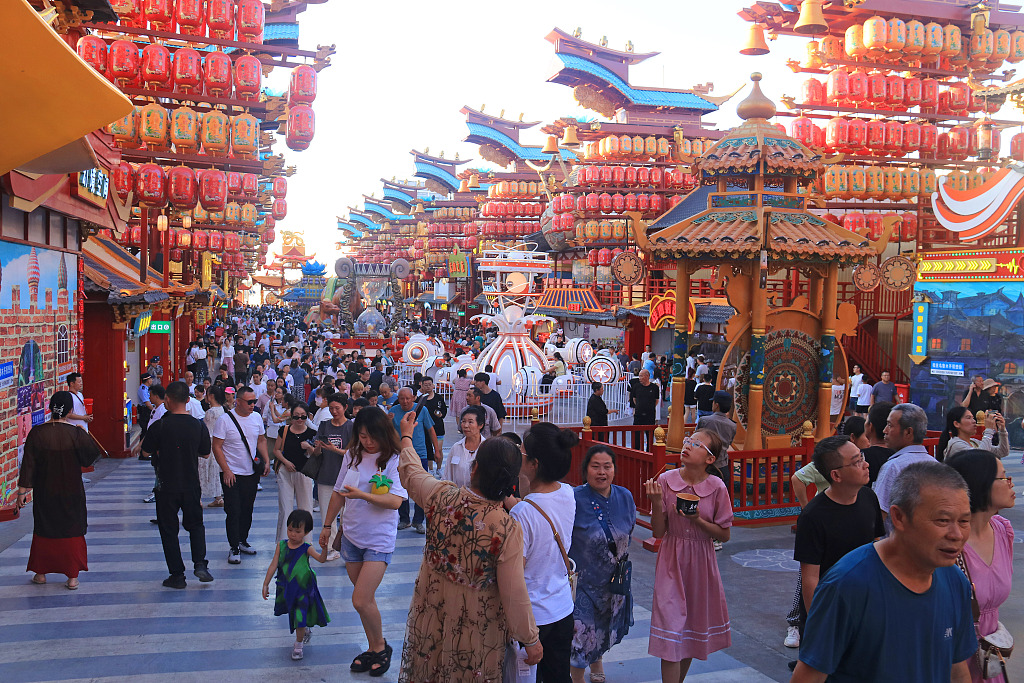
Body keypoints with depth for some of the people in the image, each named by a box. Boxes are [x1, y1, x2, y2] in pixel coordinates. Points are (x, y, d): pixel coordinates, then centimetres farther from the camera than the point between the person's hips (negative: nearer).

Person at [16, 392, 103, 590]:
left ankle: (41, 572, 29)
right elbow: (94, 455, -5)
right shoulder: (77, 434, -16)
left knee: (44, 530, 19)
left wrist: (22, 491, 1)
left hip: (45, 492, 1)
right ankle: (72, 576, 14)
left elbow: (28, 464, -7)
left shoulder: (37, 433, -12)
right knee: (72, 531, 11)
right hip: (71, 492, -1)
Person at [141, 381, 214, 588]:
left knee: (168, 529, 10)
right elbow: (205, 454, 6)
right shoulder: (198, 425, -7)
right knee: (195, 524, 20)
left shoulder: (159, 426, -14)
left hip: (166, 486, -2)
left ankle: (177, 575, 12)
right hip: (192, 485, 2)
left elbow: (146, 451, 1)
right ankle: (200, 564, 3)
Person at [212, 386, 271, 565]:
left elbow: (261, 440, 17)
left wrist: (266, 461, 5)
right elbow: (217, 447, -10)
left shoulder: (256, 418, 5)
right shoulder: (225, 419, -11)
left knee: (247, 509, 13)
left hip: (252, 473, 5)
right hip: (232, 474, -5)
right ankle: (234, 548, 3)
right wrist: (226, 470, -14)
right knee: (233, 511, -5)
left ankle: (243, 540, 28)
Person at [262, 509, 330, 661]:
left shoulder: (306, 549, -15)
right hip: (286, 589, 4)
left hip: (303, 589, -4)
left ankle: (298, 645, 17)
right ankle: (307, 629, 51)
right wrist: (266, 584, 0)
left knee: (300, 619, -5)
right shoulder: (281, 545, -5)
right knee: (293, 615, 22)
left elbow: (321, 559, -29)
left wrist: (324, 549, -48)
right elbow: (274, 565, -1)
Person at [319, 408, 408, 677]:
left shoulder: (394, 460, -13)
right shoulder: (352, 456, 4)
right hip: (352, 534, 5)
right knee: (365, 598, 14)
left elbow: (395, 501, -22)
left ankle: (381, 646, 14)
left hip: (379, 539, -5)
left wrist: (362, 495, -32)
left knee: (361, 600, -10)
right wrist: (327, 525, 20)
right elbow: (339, 493, 14)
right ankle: (373, 649, 29)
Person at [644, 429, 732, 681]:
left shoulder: (716, 488, -10)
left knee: (694, 623, 14)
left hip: (701, 563, 1)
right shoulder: (666, 481, -8)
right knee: (670, 626, -5)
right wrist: (657, 502, -20)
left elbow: (724, 535, -3)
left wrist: (698, 521, -18)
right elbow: (658, 532, -5)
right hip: (672, 560, -1)